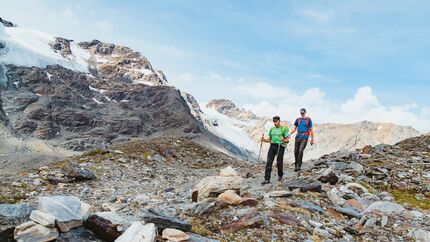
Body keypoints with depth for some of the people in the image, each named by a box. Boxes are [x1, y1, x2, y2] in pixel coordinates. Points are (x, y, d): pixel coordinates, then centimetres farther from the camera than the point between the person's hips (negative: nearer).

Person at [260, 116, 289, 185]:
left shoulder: (284, 129, 0)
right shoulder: (272, 129, 15)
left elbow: (287, 141, -3)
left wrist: (283, 140, -24)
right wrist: (264, 140, 1)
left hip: (280, 146, -4)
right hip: (272, 145, 4)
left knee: (279, 162, 1)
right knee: (269, 162, -6)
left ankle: (280, 175, 30)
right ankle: (267, 179, -6)